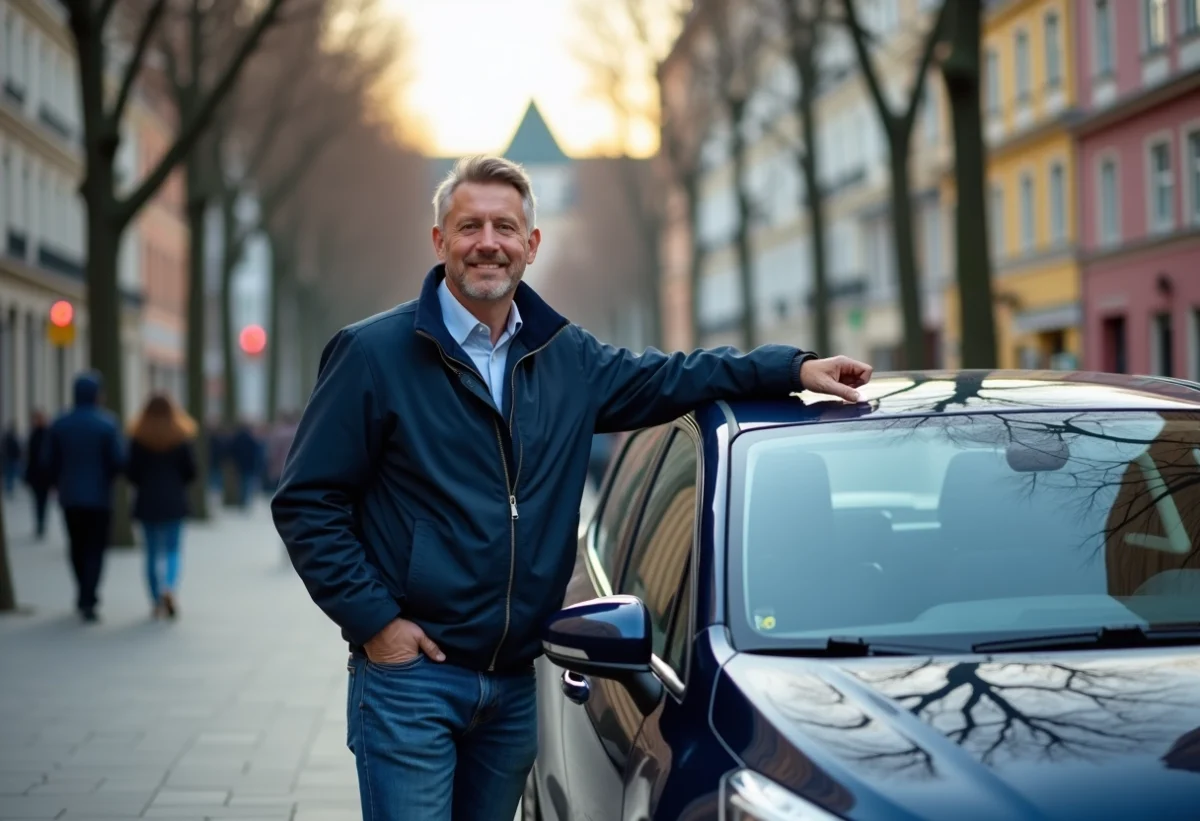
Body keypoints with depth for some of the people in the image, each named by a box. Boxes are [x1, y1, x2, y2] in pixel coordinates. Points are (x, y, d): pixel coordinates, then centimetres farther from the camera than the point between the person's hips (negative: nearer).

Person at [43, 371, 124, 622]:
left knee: (78, 547, 18)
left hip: (69, 497, 4)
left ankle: (85, 595, 28)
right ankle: (87, 601, -10)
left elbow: (50, 462, 1)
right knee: (95, 549, 1)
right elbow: (119, 460, -13)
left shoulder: (60, 424, 0)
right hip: (99, 497, -3)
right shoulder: (107, 423, -11)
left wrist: (57, 484, 18)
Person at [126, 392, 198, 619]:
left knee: (152, 552, 8)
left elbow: (131, 471, -3)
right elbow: (191, 470, -2)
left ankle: (156, 601, 8)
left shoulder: (138, 438, -4)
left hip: (147, 501, 0)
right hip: (175, 502, 0)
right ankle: (170, 588, -20)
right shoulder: (181, 437, -4)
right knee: (172, 550, 5)